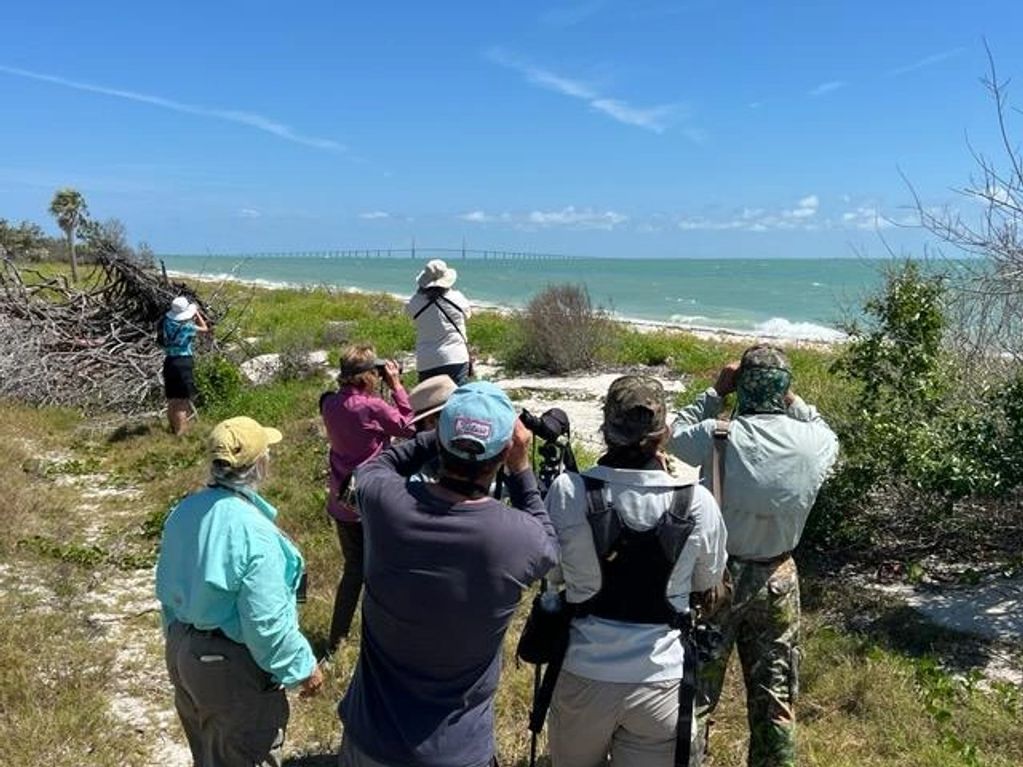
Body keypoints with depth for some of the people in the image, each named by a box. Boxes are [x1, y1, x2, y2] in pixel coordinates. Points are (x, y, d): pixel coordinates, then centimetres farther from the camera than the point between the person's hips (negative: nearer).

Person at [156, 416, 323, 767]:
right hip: (234, 666, -8)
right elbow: (267, 623, -26)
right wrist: (304, 666, -11)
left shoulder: (182, 512, -3)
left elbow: (166, 589, 10)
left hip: (182, 653, 8)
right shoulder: (253, 532, -29)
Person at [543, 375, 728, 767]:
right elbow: (708, 580, 4)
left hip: (584, 674, 1)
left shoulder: (568, 492, -16)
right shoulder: (697, 501, -14)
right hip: (661, 679, 0)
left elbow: (552, 573, 0)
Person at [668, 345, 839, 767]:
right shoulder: (815, 442, -12)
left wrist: (715, 392, 2)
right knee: (774, 697, 18)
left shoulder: (716, 436, -21)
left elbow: (676, 435, 1)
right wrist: (791, 400, 6)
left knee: (695, 692, 11)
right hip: (777, 579, 3)